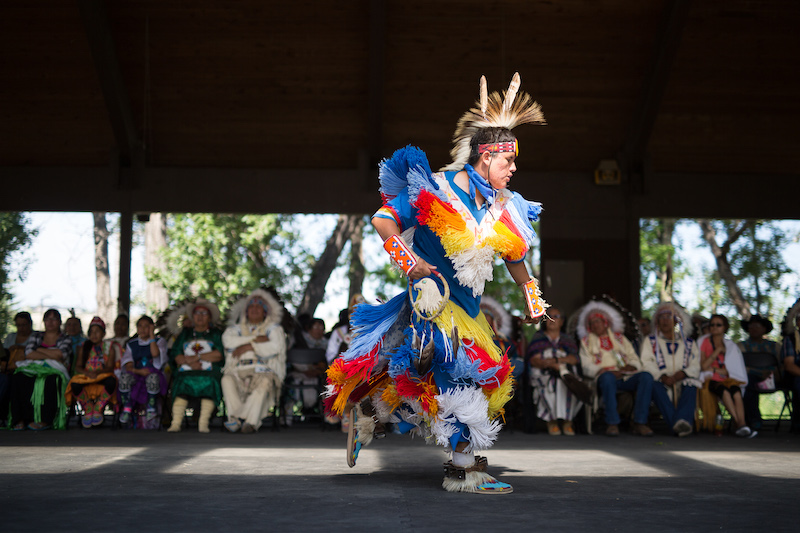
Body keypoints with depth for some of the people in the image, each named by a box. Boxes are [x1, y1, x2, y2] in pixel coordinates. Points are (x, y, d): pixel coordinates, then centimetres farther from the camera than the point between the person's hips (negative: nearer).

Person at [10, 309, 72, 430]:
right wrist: (52, 356, -2)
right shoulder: (36, 336, 24)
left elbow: (61, 354, -5)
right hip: (33, 369, 2)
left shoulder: (65, 339, 17)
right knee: (18, 378, -33)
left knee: (51, 381, -41)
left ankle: (45, 420, -40)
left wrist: (40, 349, 4)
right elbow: (29, 354, 4)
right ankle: (22, 419, -35)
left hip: (54, 371, -2)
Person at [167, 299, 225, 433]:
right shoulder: (185, 334, 25)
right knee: (181, 385, -29)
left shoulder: (216, 334, 19)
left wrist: (197, 357, -5)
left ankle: (203, 423, -40)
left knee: (210, 383, -33)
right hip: (186, 372, 2)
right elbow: (175, 355, 10)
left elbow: (219, 355, 2)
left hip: (209, 373, -1)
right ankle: (176, 423, -40)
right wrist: (190, 363, -9)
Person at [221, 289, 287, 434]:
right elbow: (228, 340, 0)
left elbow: (275, 347, -2)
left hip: (263, 370, -2)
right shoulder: (236, 328, 24)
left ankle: (237, 419, -41)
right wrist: (255, 339, -5)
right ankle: (251, 422, -39)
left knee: (264, 382, -38)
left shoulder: (274, 328, 19)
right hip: (239, 370, 2)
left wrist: (248, 347, -7)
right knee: (227, 380, -33)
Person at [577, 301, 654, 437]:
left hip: (626, 377, 3)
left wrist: (629, 367, -6)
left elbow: (635, 360, 19)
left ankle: (640, 423, -31)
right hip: (605, 378, -3)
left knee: (646, 376, -29)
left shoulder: (619, 338, 27)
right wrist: (609, 371, -10)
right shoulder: (586, 341, 21)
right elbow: (586, 367, 6)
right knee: (607, 377, -40)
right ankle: (612, 423, -36)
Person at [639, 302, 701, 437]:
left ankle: (683, 420, -53)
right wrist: (663, 377, -16)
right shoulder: (651, 341, 18)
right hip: (661, 382, -1)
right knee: (655, 385, -35)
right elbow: (647, 364, 2)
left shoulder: (688, 343, 21)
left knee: (691, 385, -33)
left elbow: (695, 366, 8)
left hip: (682, 382, 1)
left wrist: (682, 374, -15)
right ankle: (676, 424, -48)